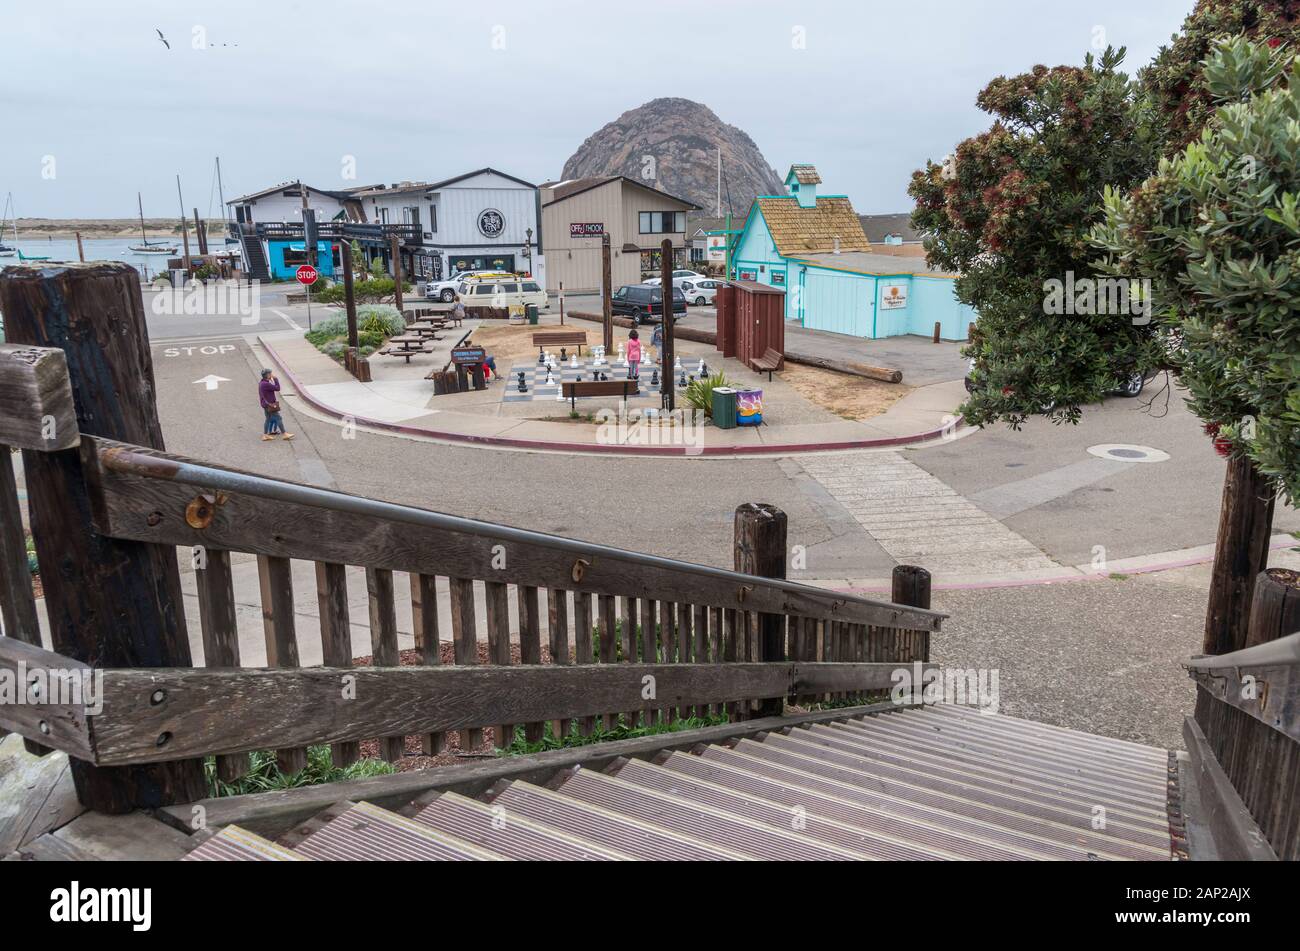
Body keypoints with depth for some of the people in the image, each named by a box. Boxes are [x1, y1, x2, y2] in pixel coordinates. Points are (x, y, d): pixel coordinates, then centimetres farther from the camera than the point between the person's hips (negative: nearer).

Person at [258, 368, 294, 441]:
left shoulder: (261, 382, 9)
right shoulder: (266, 384, -24)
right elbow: (277, 388, -20)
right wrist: (275, 379, -16)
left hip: (266, 404, 10)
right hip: (270, 405, -10)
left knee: (268, 419, 15)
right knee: (278, 418, -3)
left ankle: (265, 435, 17)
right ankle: (284, 434, 2)